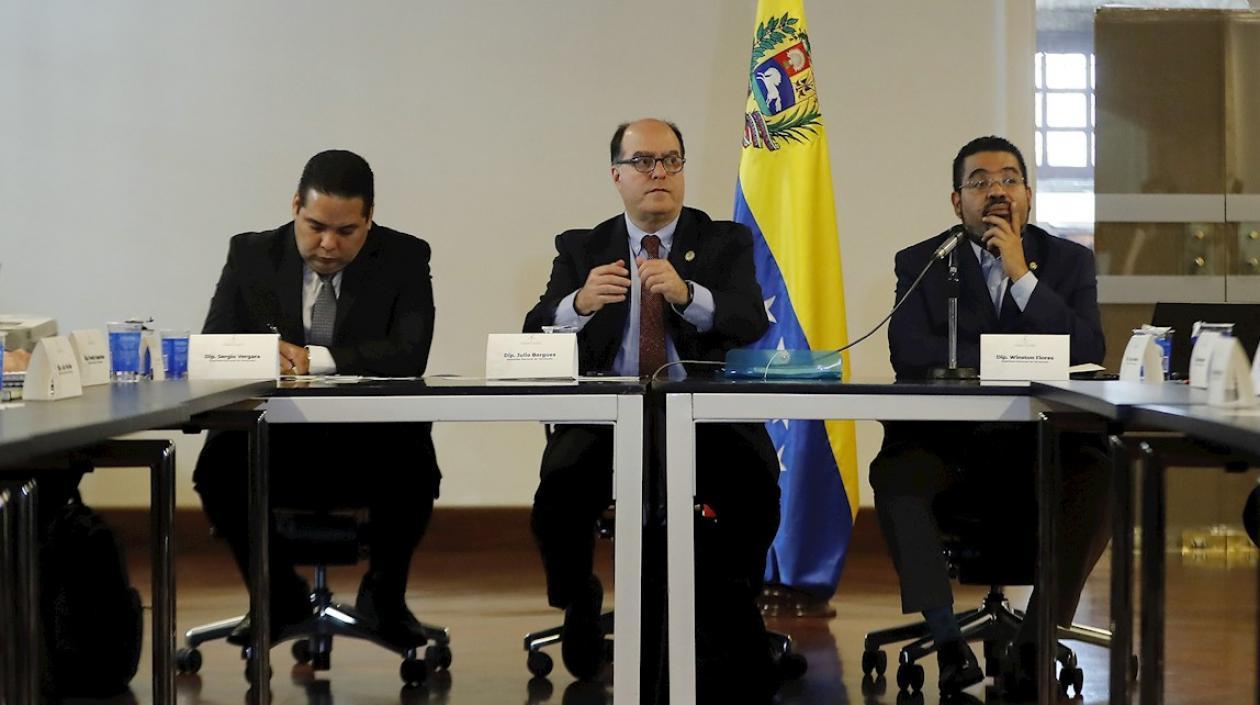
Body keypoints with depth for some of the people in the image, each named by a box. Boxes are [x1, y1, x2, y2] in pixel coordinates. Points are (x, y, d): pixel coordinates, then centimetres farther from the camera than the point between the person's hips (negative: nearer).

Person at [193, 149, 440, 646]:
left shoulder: (405, 260, -1)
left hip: (371, 447, -1)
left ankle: (382, 594, -2)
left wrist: (315, 359, -25)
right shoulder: (252, 256, 4)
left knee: (415, 465, -33)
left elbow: (409, 355, -15)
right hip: (275, 443, 1)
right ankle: (280, 598, -2)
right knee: (218, 464, -29)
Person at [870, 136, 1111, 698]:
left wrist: (1022, 276, -12)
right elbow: (909, 354, -9)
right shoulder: (920, 264, 8)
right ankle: (948, 643, -30)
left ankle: (1033, 648, -24)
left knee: (1100, 476, -31)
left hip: (1041, 447, 1)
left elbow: (1087, 353, -6)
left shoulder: (1069, 261, 11)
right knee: (894, 473, -32)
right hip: (946, 446, 0)